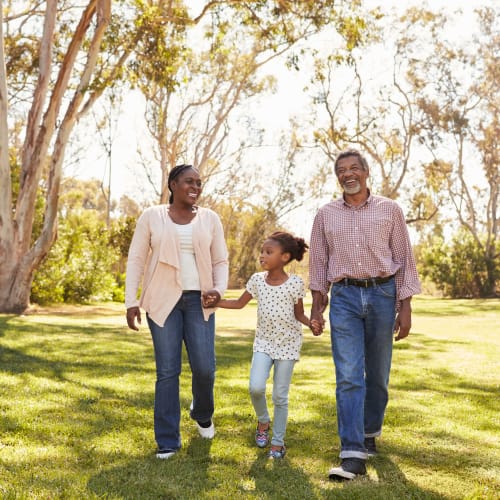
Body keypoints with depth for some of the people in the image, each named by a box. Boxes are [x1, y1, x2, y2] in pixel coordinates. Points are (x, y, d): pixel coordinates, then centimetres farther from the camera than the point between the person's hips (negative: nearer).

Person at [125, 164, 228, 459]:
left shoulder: (210, 219, 7)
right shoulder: (152, 217, 3)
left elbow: (220, 261, 9)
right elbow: (136, 260, 3)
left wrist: (219, 290, -9)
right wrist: (131, 301, -5)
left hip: (199, 300, 2)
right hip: (163, 301, -1)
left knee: (204, 367, -5)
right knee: (167, 371, -2)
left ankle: (203, 414, 28)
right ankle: (168, 441, 8)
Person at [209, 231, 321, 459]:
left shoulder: (294, 283, -10)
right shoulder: (257, 280, -2)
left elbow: (299, 314, -1)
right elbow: (240, 303, 8)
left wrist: (311, 323, -21)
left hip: (288, 343, -2)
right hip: (264, 341, 3)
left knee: (280, 395, 2)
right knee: (256, 387, -15)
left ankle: (278, 442, 18)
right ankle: (263, 421, 16)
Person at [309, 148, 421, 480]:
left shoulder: (390, 210, 3)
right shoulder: (326, 215, 8)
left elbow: (405, 259, 3)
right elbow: (319, 262, 11)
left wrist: (405, 307, -3)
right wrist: (316, 305, 6)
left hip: (382, 294, 0)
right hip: (344, 297, 0)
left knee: (377, 374, 10)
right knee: (348, 376, -9)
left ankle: (370, 432, 32)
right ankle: (353, 454, -11)